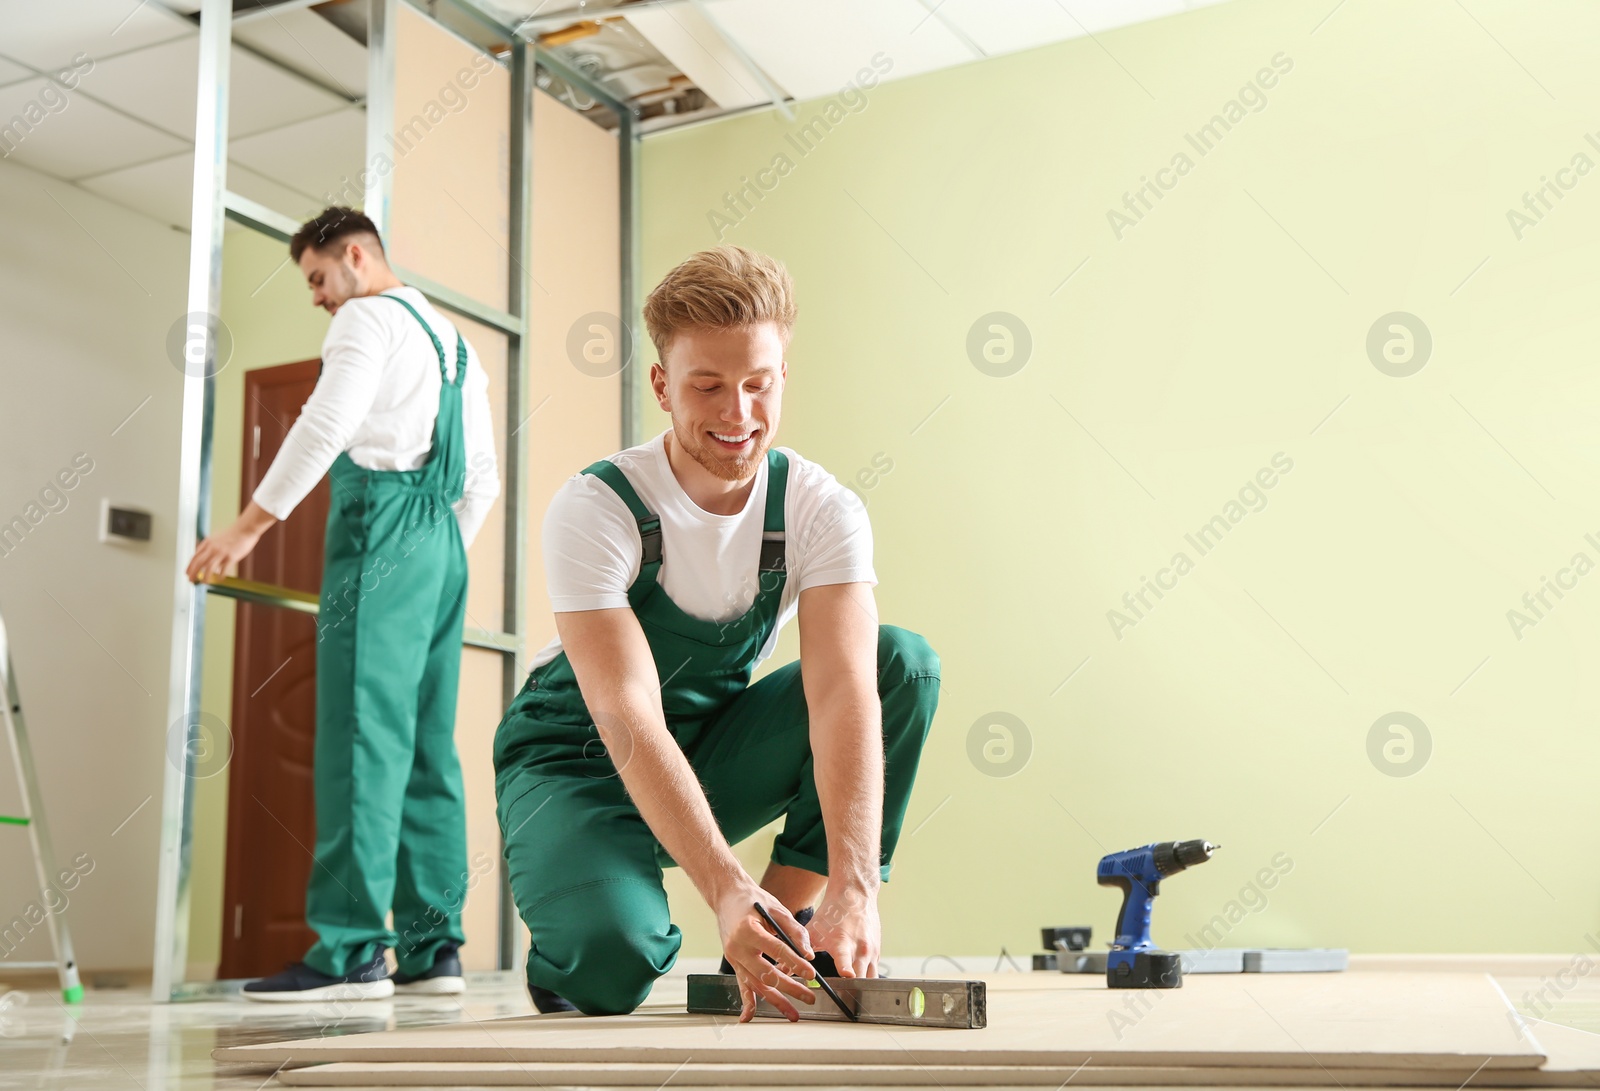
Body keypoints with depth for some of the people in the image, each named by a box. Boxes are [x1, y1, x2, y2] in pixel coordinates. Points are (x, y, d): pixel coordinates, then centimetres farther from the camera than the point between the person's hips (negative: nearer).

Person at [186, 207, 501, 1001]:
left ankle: (351, 951, -16)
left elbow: (327, 424, -15)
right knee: (427, 743, 5)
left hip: (381, 518, -9)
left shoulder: (369, 316, 1)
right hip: (444, 533, 9)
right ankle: (432, 950, 5)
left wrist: (248, 526, -16)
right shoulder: (455, 343, 26)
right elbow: (484, 478, 24)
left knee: (362, 732, -13)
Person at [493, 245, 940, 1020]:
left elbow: (844, 693, -30)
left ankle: (792, 939, -12)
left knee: (904, 662, -20)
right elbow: (630, 726, -34)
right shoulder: (594, 510, -24)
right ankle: (569, 954, 6)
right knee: (616, 966, -34)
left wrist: (852, 888, -44)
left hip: (716, 756, 4)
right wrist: (727, 890, -47)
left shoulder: (822, 511, -15)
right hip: (579, 761, -3)